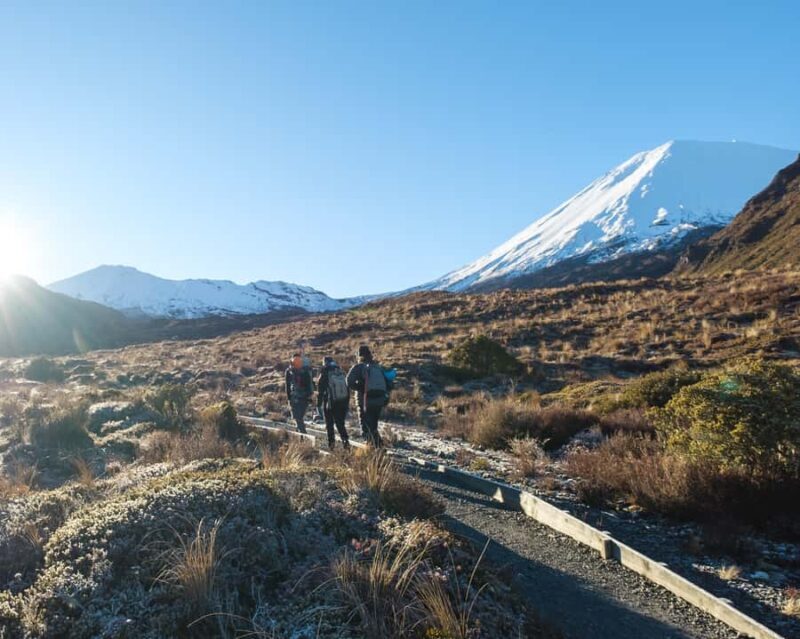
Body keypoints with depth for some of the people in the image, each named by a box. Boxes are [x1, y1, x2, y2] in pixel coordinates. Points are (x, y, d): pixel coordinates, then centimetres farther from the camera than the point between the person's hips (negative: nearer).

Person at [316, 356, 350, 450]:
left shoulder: (324, 375, -7)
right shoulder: (341, 374, 4)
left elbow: (320, 391, -6)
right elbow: (347, 390, 9)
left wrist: (319, 404, 2)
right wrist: (347, 404, 16)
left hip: (330, 404, -3)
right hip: (343, 403, 3)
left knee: (329, 424, 11)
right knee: (341, 424, 11)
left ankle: (331, 442, 7)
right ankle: (345, 441, -5)